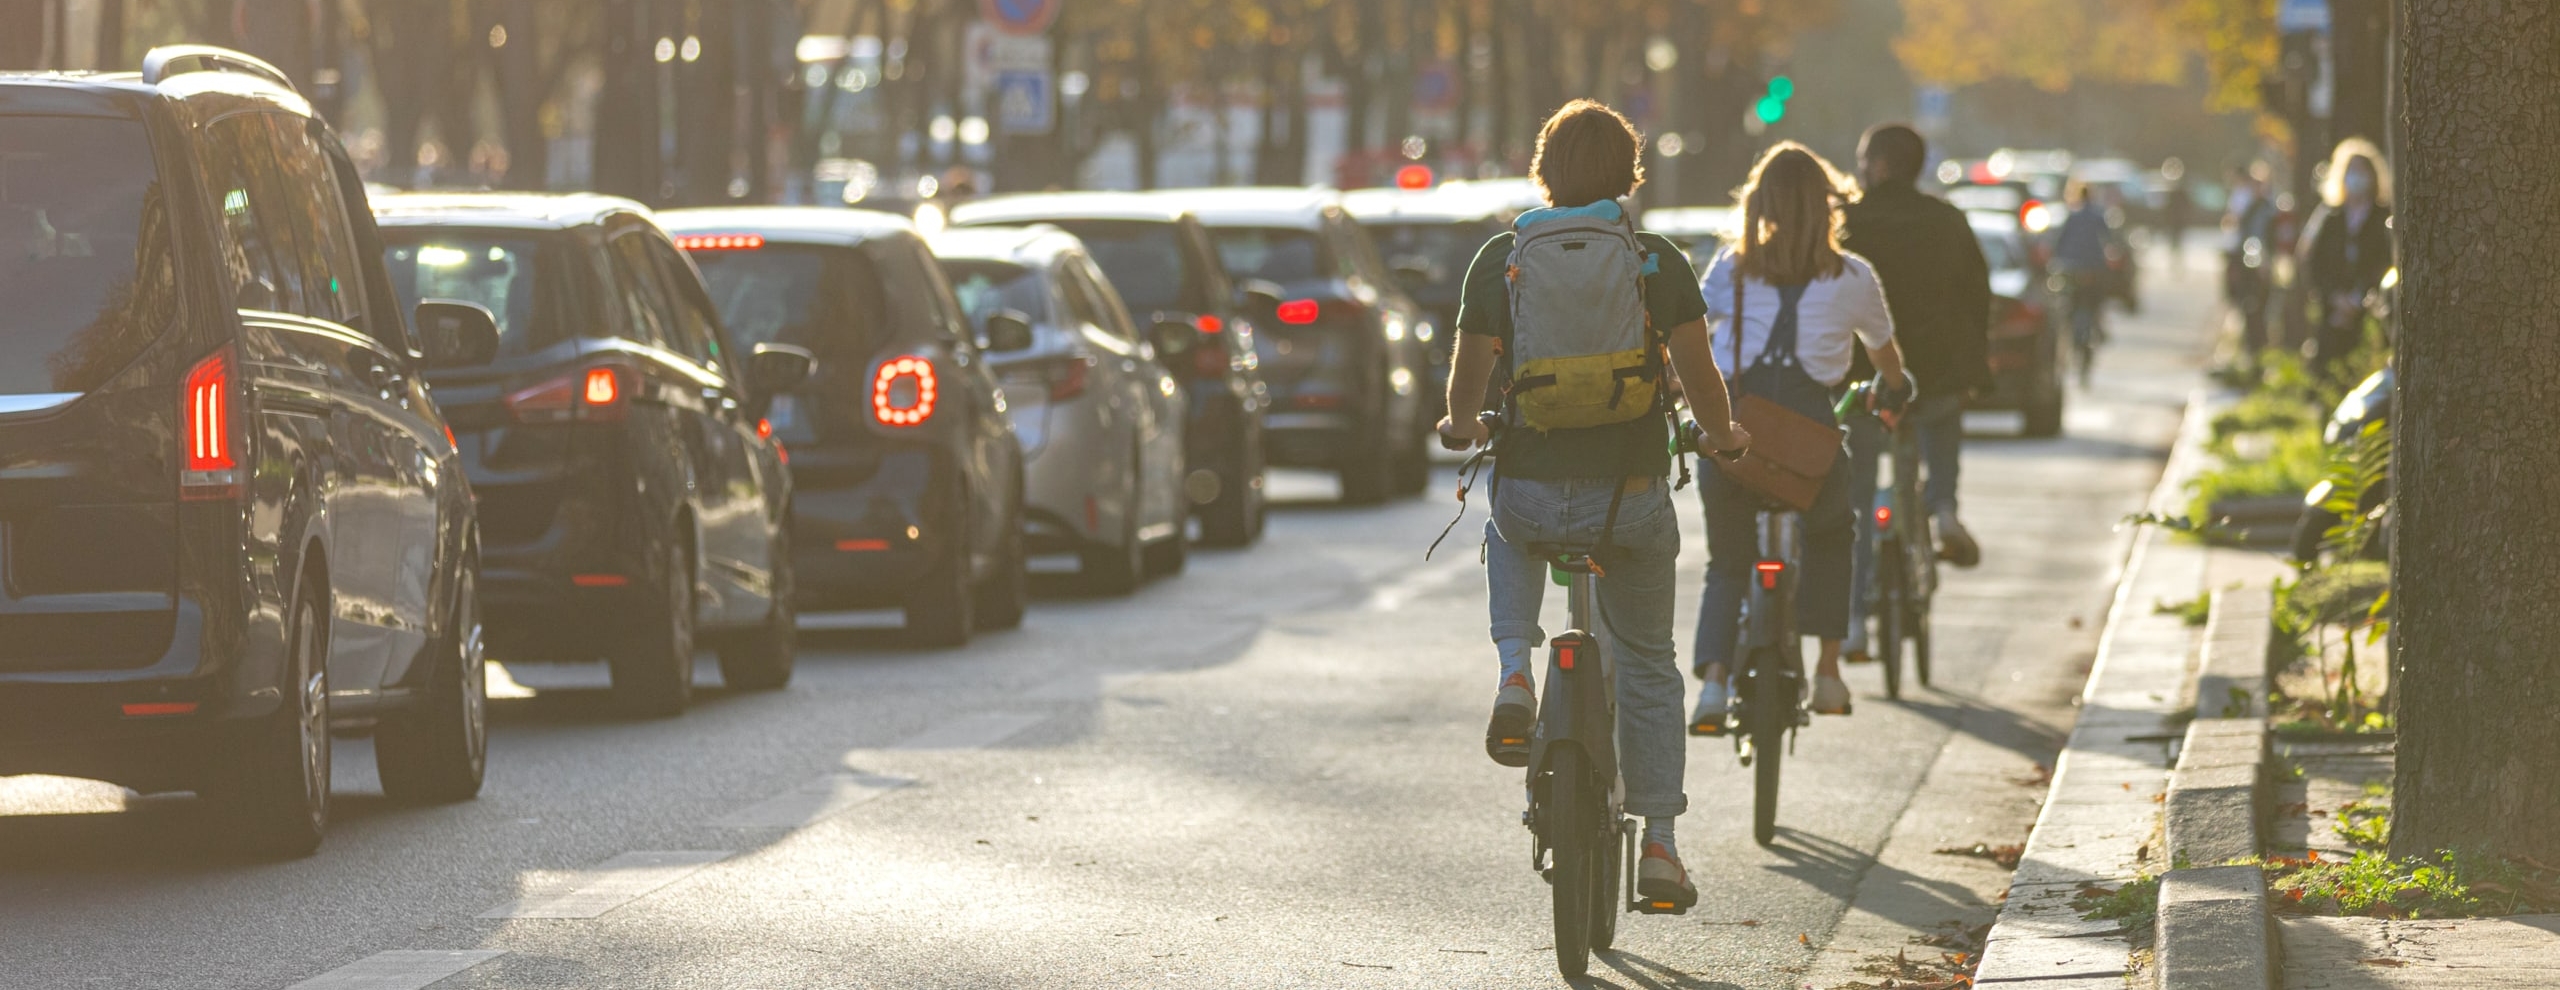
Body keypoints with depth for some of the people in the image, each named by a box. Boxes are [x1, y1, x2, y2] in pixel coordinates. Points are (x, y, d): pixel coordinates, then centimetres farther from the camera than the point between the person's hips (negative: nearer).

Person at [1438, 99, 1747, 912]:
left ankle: (1514, 670, 13)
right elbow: (1698, 374, -3)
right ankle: (1659, 844, 10)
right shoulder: (1659, 262, -2)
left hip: (1529, 489, 0)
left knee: (1508, 535, 38)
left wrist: (1461, 426, 23)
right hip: (1631, 495, 0)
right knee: (1648, 666, 17)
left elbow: (1469, 378, 1)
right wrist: (1722, 436, 17)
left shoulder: (1500, 259, 0)